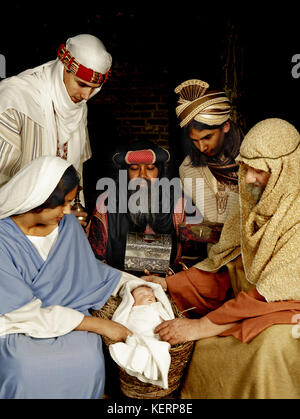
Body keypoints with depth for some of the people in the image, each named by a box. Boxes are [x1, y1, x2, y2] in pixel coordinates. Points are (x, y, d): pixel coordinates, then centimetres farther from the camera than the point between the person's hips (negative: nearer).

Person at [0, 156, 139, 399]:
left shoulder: (67, 224, -2)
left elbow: (88, 270, 13)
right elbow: (26, 313, -19)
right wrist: (98, 325, -19)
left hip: (67, 316, 4)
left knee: (87, 360, -25)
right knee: (25, 370, -33)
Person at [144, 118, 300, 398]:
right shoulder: (255, 203, 0)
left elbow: (272, 291, -27)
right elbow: (224, 262, 3)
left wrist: (203, 326, -27)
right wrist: (168, 284, -7)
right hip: (247, 299, 6)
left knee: (271, 344, -35)